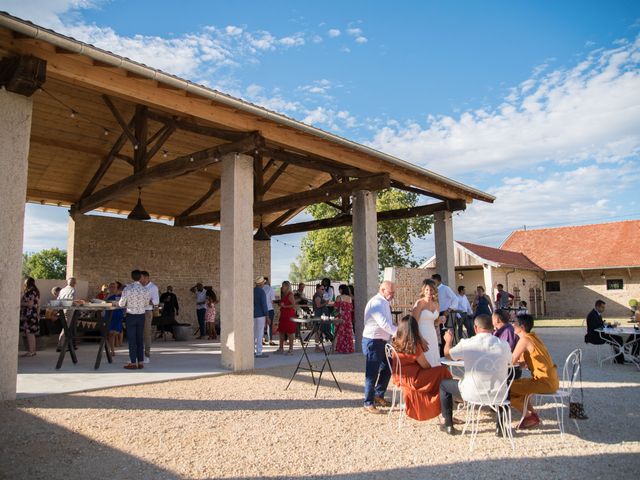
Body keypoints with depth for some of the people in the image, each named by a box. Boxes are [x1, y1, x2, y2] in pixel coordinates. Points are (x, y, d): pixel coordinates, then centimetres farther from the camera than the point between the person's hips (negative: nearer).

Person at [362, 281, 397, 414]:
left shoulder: (384, 303, 13)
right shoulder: (376, 303, -20)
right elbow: (384, 324, -29)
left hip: (383, 341, 10)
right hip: (373, 342, -10)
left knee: (387, 368, 18)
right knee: (372, 373, 0)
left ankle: (378, 395, 33)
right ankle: (368, 403, 11)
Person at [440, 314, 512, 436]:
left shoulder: (466, 344, -12)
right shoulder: (503, 344, -6)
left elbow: (448, 354, 7)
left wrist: (448, 341, 29)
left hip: (473, 394, -3)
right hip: (498, 395, 3)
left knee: (443, 384, 23)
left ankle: (448, 425, 27)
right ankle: (499, 426, 32)